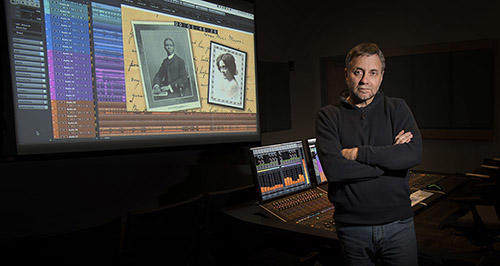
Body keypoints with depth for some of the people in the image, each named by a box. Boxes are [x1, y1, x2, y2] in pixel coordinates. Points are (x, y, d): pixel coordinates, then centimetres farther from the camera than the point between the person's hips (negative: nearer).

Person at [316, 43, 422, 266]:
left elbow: (413, 154, -14)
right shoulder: (328, 116, -2)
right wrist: (390, 157, -13)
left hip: (397, 223, 1)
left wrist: (357, 153, -16)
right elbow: (333, 169, -17)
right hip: (352, 228, 0)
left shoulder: (397, 109, 3)